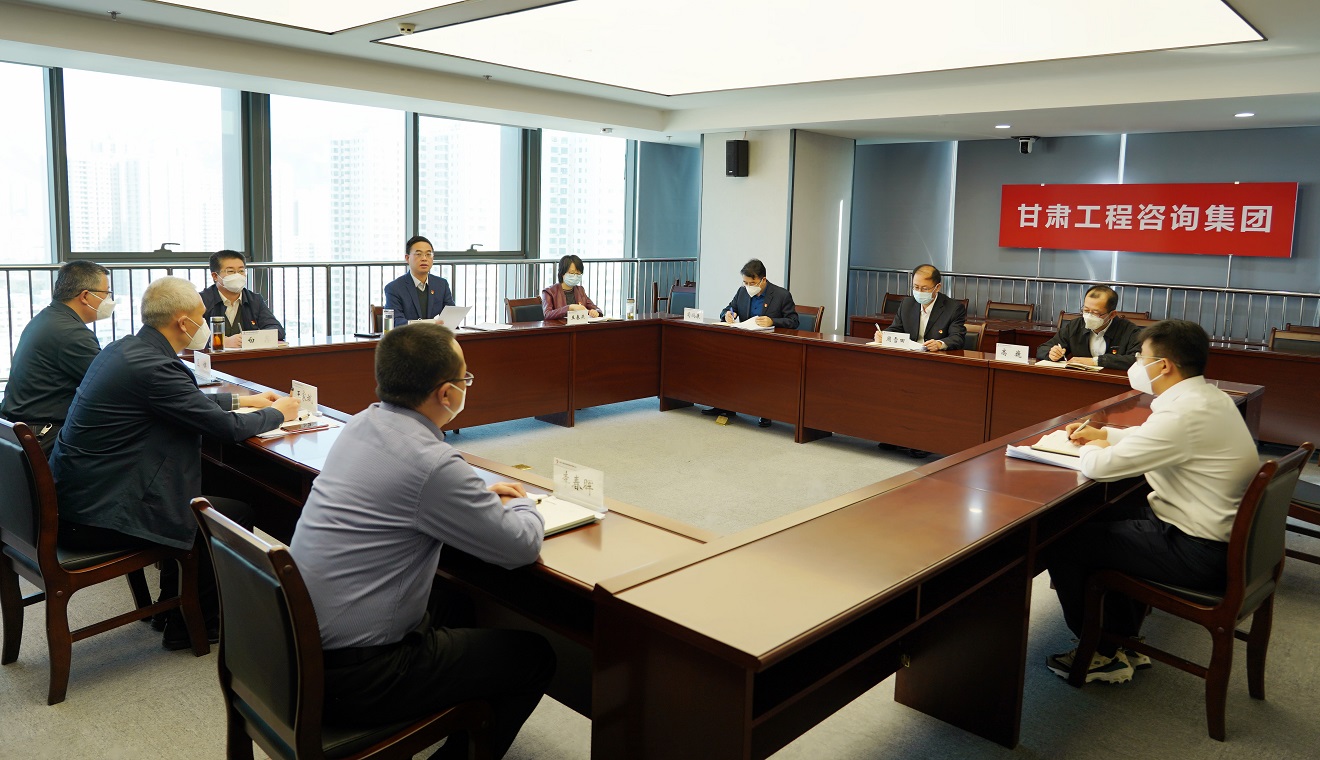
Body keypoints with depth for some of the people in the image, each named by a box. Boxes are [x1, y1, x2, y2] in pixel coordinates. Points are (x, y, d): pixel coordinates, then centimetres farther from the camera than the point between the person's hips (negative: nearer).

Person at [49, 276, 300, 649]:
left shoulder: (124, 348, 7)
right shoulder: (155, 367, -23)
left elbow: (188, 401, 23)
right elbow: (228, 428, -17)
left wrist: (241, 400, 26)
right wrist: (278, 412, 1)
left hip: (71, 499, 11)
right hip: (97, 518, -10)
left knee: (194, 499, 27)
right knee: (236, 514, -1)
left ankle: (173, 607, 36)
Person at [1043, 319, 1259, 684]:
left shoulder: (1183, 414, -26)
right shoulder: (1208, 396, 5)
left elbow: (1098, 467, -24)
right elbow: (1151, 436, 25)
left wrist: (1091, 449, -3)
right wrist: (1104, 434, 14)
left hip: (1198, 552, -10)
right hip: (1222, 530, 10)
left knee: (1061, 542, -5)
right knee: (1105, 516, 26)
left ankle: (1103, 655, 13)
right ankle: (1125, 641, 30)